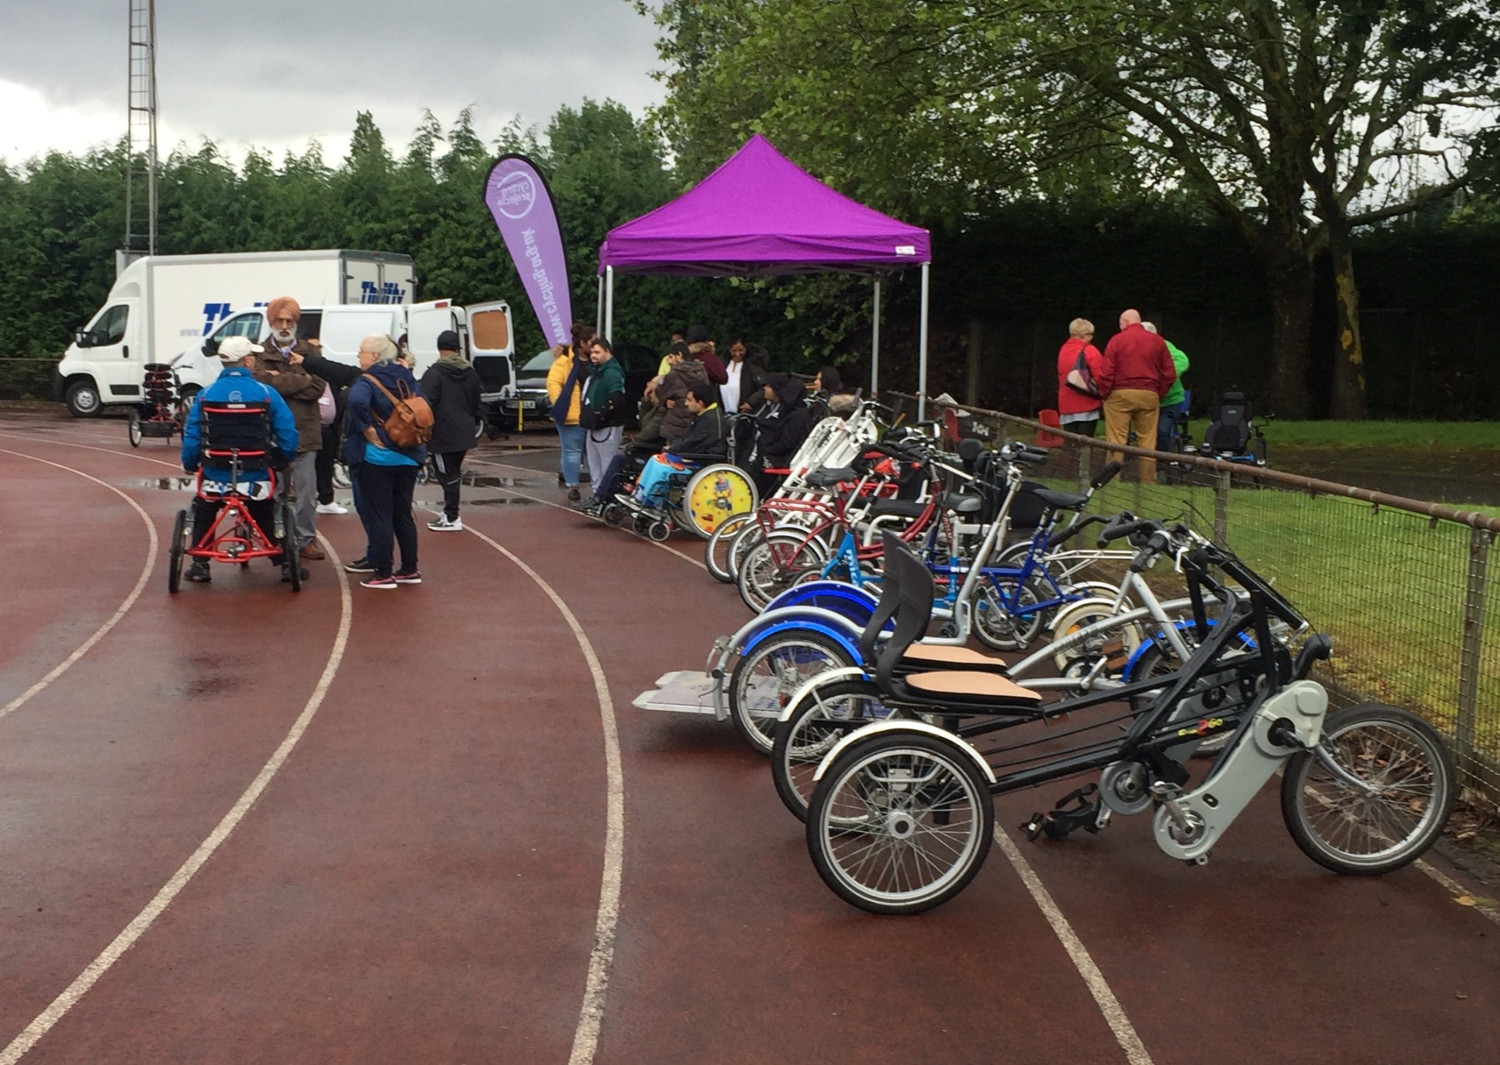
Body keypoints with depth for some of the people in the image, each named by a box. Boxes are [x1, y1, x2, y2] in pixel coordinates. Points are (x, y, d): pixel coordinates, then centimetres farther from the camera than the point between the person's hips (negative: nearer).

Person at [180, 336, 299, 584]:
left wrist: (190, 466, 13)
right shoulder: (267, 393, -8)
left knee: (202, 512, 30)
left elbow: (191, 436, -4)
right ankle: (287, 564, 24)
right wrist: (285, 461, 10)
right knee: (271, 516, 27)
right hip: (257, 477, -1)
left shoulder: (205, 395, -5)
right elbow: (288, 435, -8)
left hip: (216, 477, 1)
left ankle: (200, 565, 27)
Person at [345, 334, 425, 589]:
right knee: (403, 514, 15)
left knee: (377, 516, 1)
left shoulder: (367, 381, -12)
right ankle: (410, 569, 19)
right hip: (408, 456, 7)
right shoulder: (406, 378, 7)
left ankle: (383, 574, 3)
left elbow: (357, 401, -32)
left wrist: (368, 428, -21)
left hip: (376, 457, -6)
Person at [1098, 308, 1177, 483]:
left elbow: (1105, 372, -7)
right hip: (1148, 396, 3)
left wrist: (1104, 393, 4)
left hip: (1119, 395, -2)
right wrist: (1159, 394, 15)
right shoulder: (1156, 341, 8)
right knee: (1147, 442, 7)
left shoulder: (1117, 340, -1)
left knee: (1116, 441, -1)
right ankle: (1148, 482, 9)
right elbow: (1170, 373, 8)